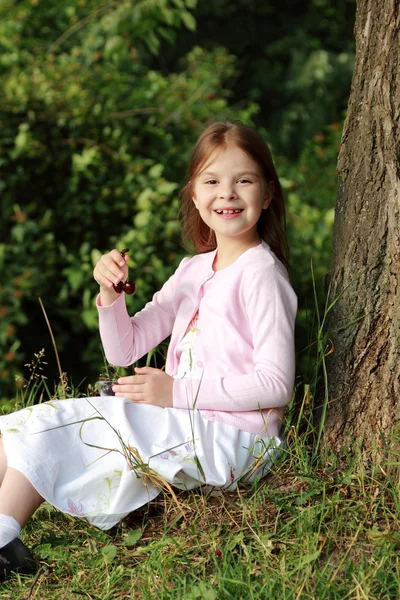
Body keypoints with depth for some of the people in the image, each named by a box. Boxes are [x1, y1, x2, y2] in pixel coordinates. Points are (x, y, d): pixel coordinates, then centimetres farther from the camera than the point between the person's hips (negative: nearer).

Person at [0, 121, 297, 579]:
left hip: (229, 440, -8)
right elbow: (125, 351, 11)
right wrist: (111, 295, -8)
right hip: (184, 425, 8)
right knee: (38, 427, 1)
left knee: (45, 430, -11)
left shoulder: (260, 273, -12)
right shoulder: (194, 270, 13)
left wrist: (177, 391, -19)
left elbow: (275, 384, -18)